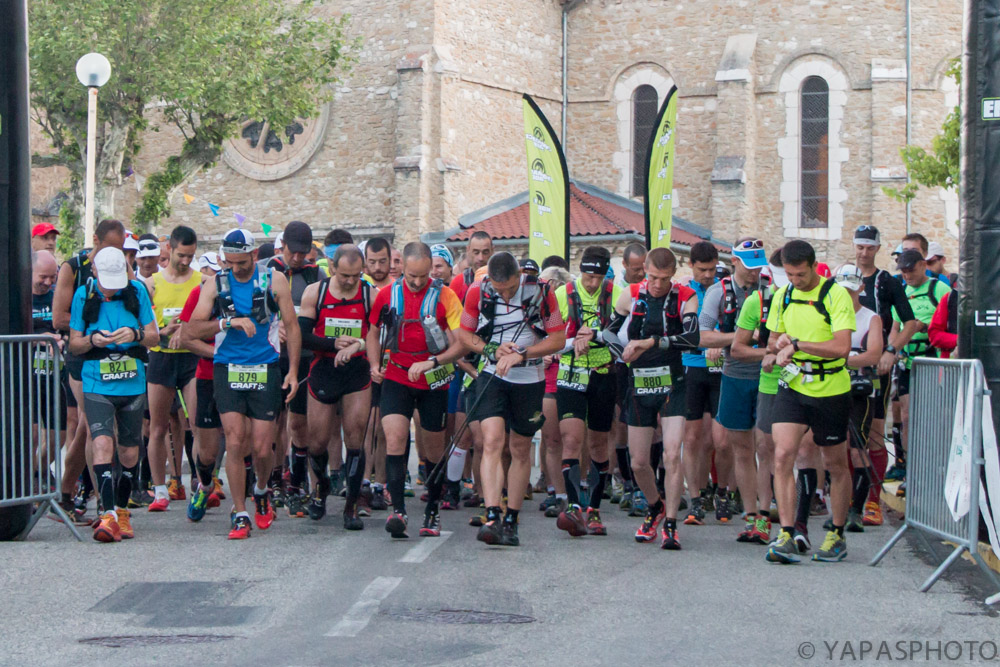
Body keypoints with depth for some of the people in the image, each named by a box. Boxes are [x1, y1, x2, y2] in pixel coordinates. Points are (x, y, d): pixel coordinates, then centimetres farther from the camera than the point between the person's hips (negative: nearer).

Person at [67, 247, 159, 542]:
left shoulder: (136, 291, 1)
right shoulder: (84, 295, 0)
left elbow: (154, 336, 5)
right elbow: (74, 344, 6)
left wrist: (136, 334, -16)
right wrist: (92, 340, -16)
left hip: (133, 384, 2)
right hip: (97, 385, -2)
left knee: (129, 452, 9)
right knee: (102, 443, -19)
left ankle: (122, 511, 27)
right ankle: (108, 515, -21)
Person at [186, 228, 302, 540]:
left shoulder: (274, 281, 3)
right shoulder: (215, 284, 4)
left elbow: (291, 327, 7)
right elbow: (194, 328, -2)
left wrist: (293, 371, 1)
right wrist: (228, 321, -18)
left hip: (265, 371, 0)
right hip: (227, 370, 0)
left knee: (261, 448, -2)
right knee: (235, 444, -9)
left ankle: (262, 491, 31)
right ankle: (240, 515, 1)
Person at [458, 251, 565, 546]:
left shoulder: (541, 292, -12)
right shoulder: (477, 292, -8)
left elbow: (558, 338, -6)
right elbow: (464, 334, 5)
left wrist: (521, 354, -17)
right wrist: (492, 350, -12)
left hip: (529, 380, 0)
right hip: (492, 376, 0)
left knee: (520, 449, 8)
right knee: (492, 441, -17)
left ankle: (511, 522, 18)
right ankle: (492, 519, -24)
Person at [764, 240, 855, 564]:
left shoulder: (836, 295, -11)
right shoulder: (782, 296, 6)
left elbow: (842, 347, -21)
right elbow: (772, 341, 18)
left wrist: (797, 344, -20)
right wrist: (780, 344, -6)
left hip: (831, 391, -3)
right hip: (793, 387, 3)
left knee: (836, 465, 9)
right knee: (783, 455, -14)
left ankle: (837, 536, 24)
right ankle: (786, 535, -12)